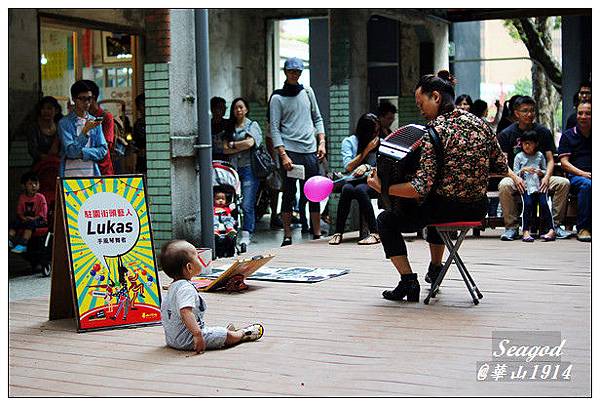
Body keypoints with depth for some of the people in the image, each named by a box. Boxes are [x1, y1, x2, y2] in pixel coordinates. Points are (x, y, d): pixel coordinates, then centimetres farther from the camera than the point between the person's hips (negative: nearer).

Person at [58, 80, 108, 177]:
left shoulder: (95, 122, 11)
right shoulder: (64, 122, 0)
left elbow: (103, 150, 5)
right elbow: (70, 151, -9)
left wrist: (82, 152, -8)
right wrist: (85, 130, -18)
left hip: (92, 173, 3)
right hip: (71, 175, -3)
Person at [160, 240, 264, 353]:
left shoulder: (172, 287, 11)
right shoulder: (186, 288, -24)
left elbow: (164, 311, 21)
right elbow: (186, 312, -38)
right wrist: (197, 334, -43)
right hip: (187, 341, -10)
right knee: (229, 336, 5)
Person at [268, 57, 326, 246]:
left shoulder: (308, 92, 13)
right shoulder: (277, 98, 1)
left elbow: (317, 118, 18)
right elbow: (274, 129, -4)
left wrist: (322, 141, 5)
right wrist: (283, 155, -13)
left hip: (310, 151, 4)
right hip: (289, 151, -4)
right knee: (289, 193, -1)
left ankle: (317, 234, 9)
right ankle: (287, 236, 3)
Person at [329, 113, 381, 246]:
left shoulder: (379, 143, 9)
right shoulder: (349, 141, 6)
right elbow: (348, 167, -3)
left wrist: (367, 167, -15)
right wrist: (366, 150, -6)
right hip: (353, 179, 1)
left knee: (359, 189, -35)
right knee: (347, 189, -35)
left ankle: (375, 233, -38)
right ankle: (338, 232, -30)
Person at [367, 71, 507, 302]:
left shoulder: (434, 130, -17)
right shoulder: (479, 124, 3)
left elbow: (421, 188, -24)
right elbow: (502, 168, 9)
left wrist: (382, 188, -16)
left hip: (446, 209, -7)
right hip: (478, 209, 7)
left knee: (386, 220, 13)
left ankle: (408, 281, 3)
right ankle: (435, 269, 51)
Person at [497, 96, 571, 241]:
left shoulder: (543, 132, 7)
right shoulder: (506, 134, 0)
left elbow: (550, 159, 4)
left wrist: (546, 177, -17)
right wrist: (515, 177, -26)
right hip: (516, 176, -2)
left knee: (564, 183, -23)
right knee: (504, 185, -35)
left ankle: (555, 224, -11)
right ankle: (511, 227, -22)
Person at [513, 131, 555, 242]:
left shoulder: (540, 155, 15)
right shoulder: (519, 156, 11)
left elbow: (545, 171, 18)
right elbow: (515, 174, 8)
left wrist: (541, 172, -4)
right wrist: (523, 170, -10)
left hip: (539, 186, 1)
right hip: (526, 186, -1)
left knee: (543, 203, -23)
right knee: (528, 203, -27)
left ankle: (550, 229, -24)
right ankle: (526, 231, -28)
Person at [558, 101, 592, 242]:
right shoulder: (568, 136, 13)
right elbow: (564, 163, 4)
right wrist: (583, 174, -12)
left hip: (594, 175, 2)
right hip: (575, 176, -2)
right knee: (586, 184, -37)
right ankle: (583, 228, -28)